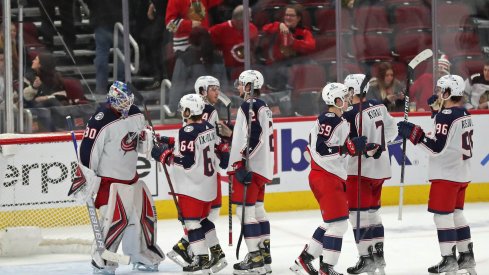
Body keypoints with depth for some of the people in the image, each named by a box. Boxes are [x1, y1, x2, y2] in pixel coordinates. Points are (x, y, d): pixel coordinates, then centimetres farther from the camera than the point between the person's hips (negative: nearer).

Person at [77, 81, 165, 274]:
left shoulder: (135, 114, 4)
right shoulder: (101, 121, -20)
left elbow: (141, 146, 18)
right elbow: (88, 150, -20)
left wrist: (146, 137, -6)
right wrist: (89, 179, -22)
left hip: (132, 176, 8)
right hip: (109, 179, -8)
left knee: (145, 214, 12)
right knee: (116, 219, -17)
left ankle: (142, 255, 29)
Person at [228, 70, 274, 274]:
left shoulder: (249, 107, -14)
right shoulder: (263, 107, 18)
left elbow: (251, 138, -22)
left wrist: (241, 165, -22)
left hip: (250, 166, -10)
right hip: (263, 167, 10)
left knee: (245, 210, -10)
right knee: (257, 210, 14)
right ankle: (264, 257, 16)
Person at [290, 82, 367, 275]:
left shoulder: (339, 121, 16)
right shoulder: (327, 120, -17)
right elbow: (321, 150, -26)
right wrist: (350, 147, -25)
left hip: (334, 177, 11)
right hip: (325, 177, -11)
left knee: (331, 223, 15)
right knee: (338, 222, -9)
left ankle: (304, 259, 20)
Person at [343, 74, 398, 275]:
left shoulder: (352, 114, -19)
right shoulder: (379, 106, 4)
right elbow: (392, 130, 15)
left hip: (361, 169, -8)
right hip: (380, 168, 8)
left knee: (359, 213, -2)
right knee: (372, 211, 18)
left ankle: (366, 258, -3)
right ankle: (378, 254, 22)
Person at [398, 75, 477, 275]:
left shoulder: (446, 116, -18)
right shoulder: (465, 114, 9)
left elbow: (437, 147, -23)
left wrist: (413, 133, -19)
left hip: (446, 174, -9)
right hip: (462, 173, 9)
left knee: (443, 214, -4)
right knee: (456, 213, 16)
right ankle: (466, 256, 19)